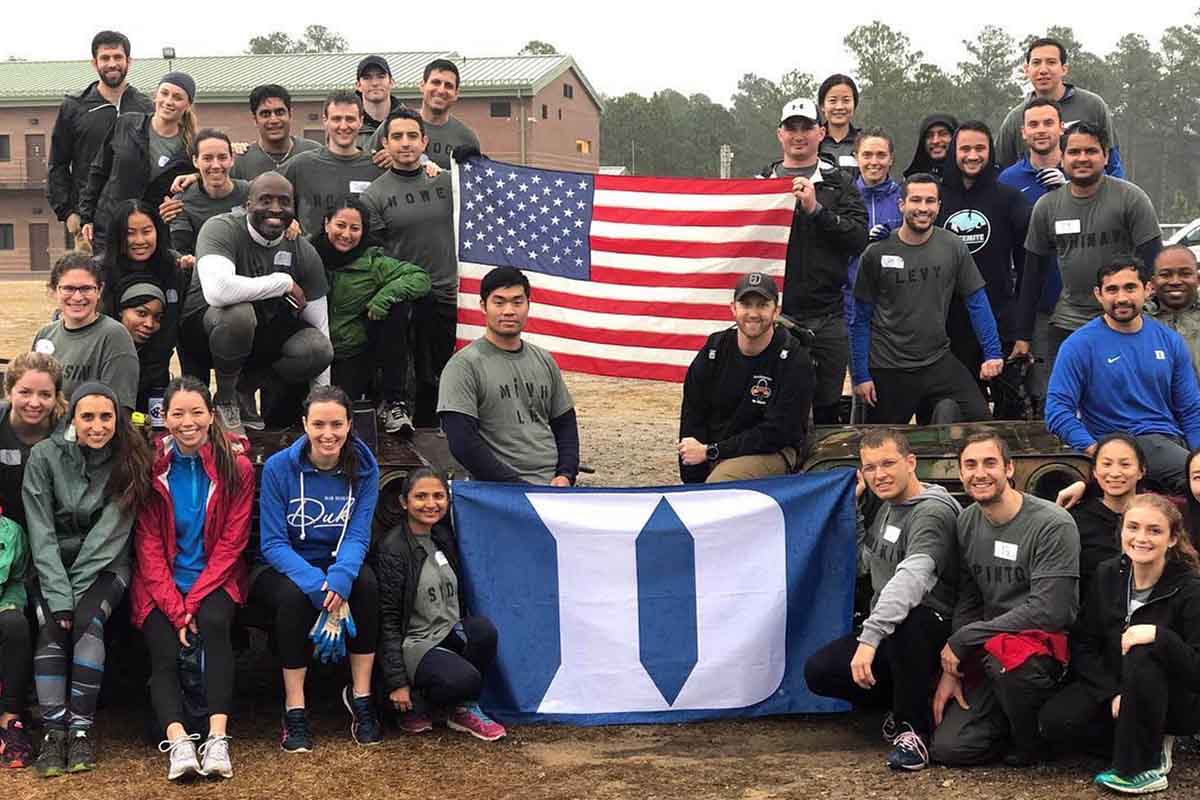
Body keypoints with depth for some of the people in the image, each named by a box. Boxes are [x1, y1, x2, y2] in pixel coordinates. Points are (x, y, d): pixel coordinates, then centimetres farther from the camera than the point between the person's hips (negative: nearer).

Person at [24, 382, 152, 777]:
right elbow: (41, 533, -12)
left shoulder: (128, 461, -7)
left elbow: (109, 533, -12)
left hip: (104, 566, 0)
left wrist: (75, 593, -19)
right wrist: (59, 596, -21)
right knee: (51, 627, -26)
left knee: (87, 621, -27)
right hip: (52, 565, 0)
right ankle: (54, 730, -23)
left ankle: (80, 728, -22)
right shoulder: (45, 455, -8)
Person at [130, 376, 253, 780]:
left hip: (215, 578, -1)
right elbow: (149, 546, -4)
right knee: (165, 653, -23)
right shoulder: (151, 467, -2)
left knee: (214, 623, -30)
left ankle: (218, 738, -37)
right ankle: (178, 742, -33)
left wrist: (194, 601, -15)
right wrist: (176, 609, -14)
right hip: (160, 584, 1)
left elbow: (231, 542, -5)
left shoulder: (235, 467, -2)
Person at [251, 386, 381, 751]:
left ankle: (360, 695, -18)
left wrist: (339, 577, -33)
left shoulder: (364, 467, -6)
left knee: (366, 583, -30)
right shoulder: (278, 467, -13)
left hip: (338, 563, 2)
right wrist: (317, 585, -32)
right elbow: (273, 543, -15)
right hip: (281, 568, -2)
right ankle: (294, 710, -26)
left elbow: (358, 536, -10)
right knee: (295, 595, -35)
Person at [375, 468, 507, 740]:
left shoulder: (444, 537, 10)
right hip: (412, 644, -7)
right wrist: (397, 682, -14)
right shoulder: (392, 548, -11)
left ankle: (464, 709, -6)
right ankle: (415, 705, -2)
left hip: (450, 635, 7)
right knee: (465, 679, -33)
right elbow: (388, 618, -12)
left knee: (484, 628, -26)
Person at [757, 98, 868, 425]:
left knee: (827, 410, 4)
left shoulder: (839, 184, 8)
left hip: (826, 318, 0)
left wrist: (816, 209, -14)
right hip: (774, 313, 1)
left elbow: (859, 238, -6)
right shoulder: (762, 182, 12)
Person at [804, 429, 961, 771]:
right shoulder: (888, 507, 12)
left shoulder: (932, 511, -19)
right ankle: (905, 703, 10)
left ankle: (915, 727, -22)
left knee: (905, 618, -42)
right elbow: (862, 552, 30)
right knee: (818, 672, -11)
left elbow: (912, 576, -36)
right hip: (891, 634, 8)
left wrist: (870, 636, -46)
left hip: (932, 631, -8)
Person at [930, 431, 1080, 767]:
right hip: (989, 645, 6)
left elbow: (1048, 611, -21)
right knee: (948, 748, -10)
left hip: (1047, 641, -5)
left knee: (1004, 651, -40)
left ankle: (1031, 739, -11)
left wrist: (962, 640, -16)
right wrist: (950, 669, 1)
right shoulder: (967, 522, 6)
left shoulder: (1053, 525, -16)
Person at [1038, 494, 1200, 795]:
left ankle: (1144, 767, -18)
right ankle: (1151, 743, 0)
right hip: (1112, 688, 4)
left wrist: (1159, 635, -39)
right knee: (1055, 721, -22)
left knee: (1141, 656, -36)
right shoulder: (1108, 575, -4)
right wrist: (1112, 693, -17)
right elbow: (1082, 645, -3)